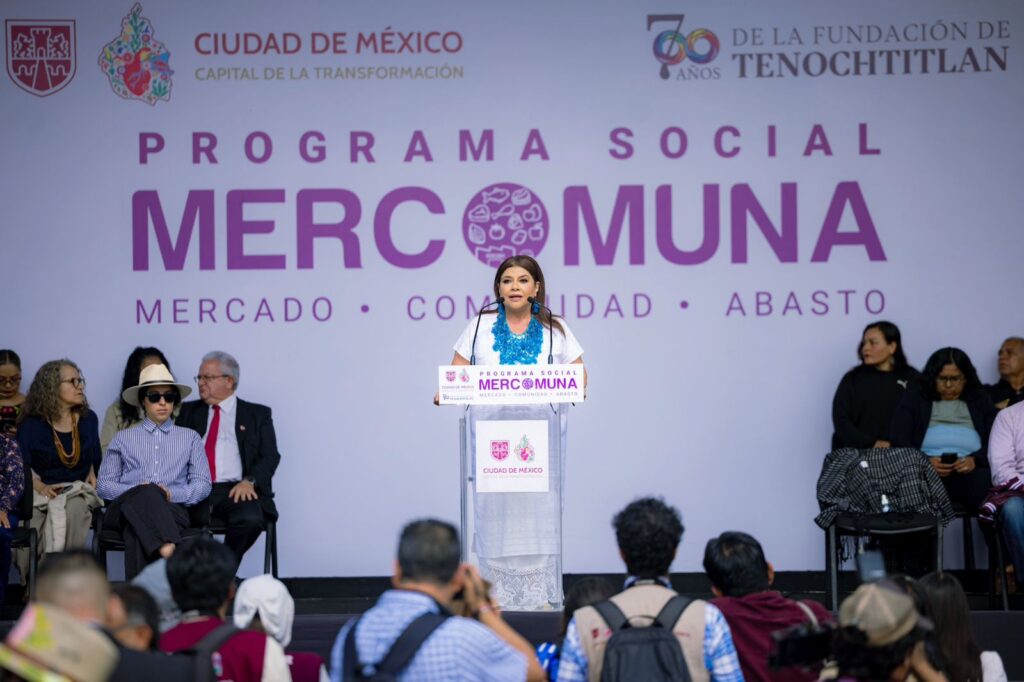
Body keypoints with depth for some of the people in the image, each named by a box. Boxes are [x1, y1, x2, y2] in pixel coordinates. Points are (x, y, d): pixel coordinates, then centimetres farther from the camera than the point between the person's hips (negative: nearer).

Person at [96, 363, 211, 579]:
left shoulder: (190, 438, 26)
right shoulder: (123, 438, 26)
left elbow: (203, 484, 14)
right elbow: (103, 485, 17)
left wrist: (171, 494, -8)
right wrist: (137, 491, -5)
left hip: (173, 509, 0)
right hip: (124, 509, 0)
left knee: (136, 528, -39)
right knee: (148, 494, -40)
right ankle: (169, 550, -62)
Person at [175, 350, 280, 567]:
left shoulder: (257, 414, 15)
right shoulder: (189, 411, 23)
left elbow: (270, 456, 6)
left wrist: (249, 481, -15)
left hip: (236, 490, -1)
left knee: (250, 519, -34)